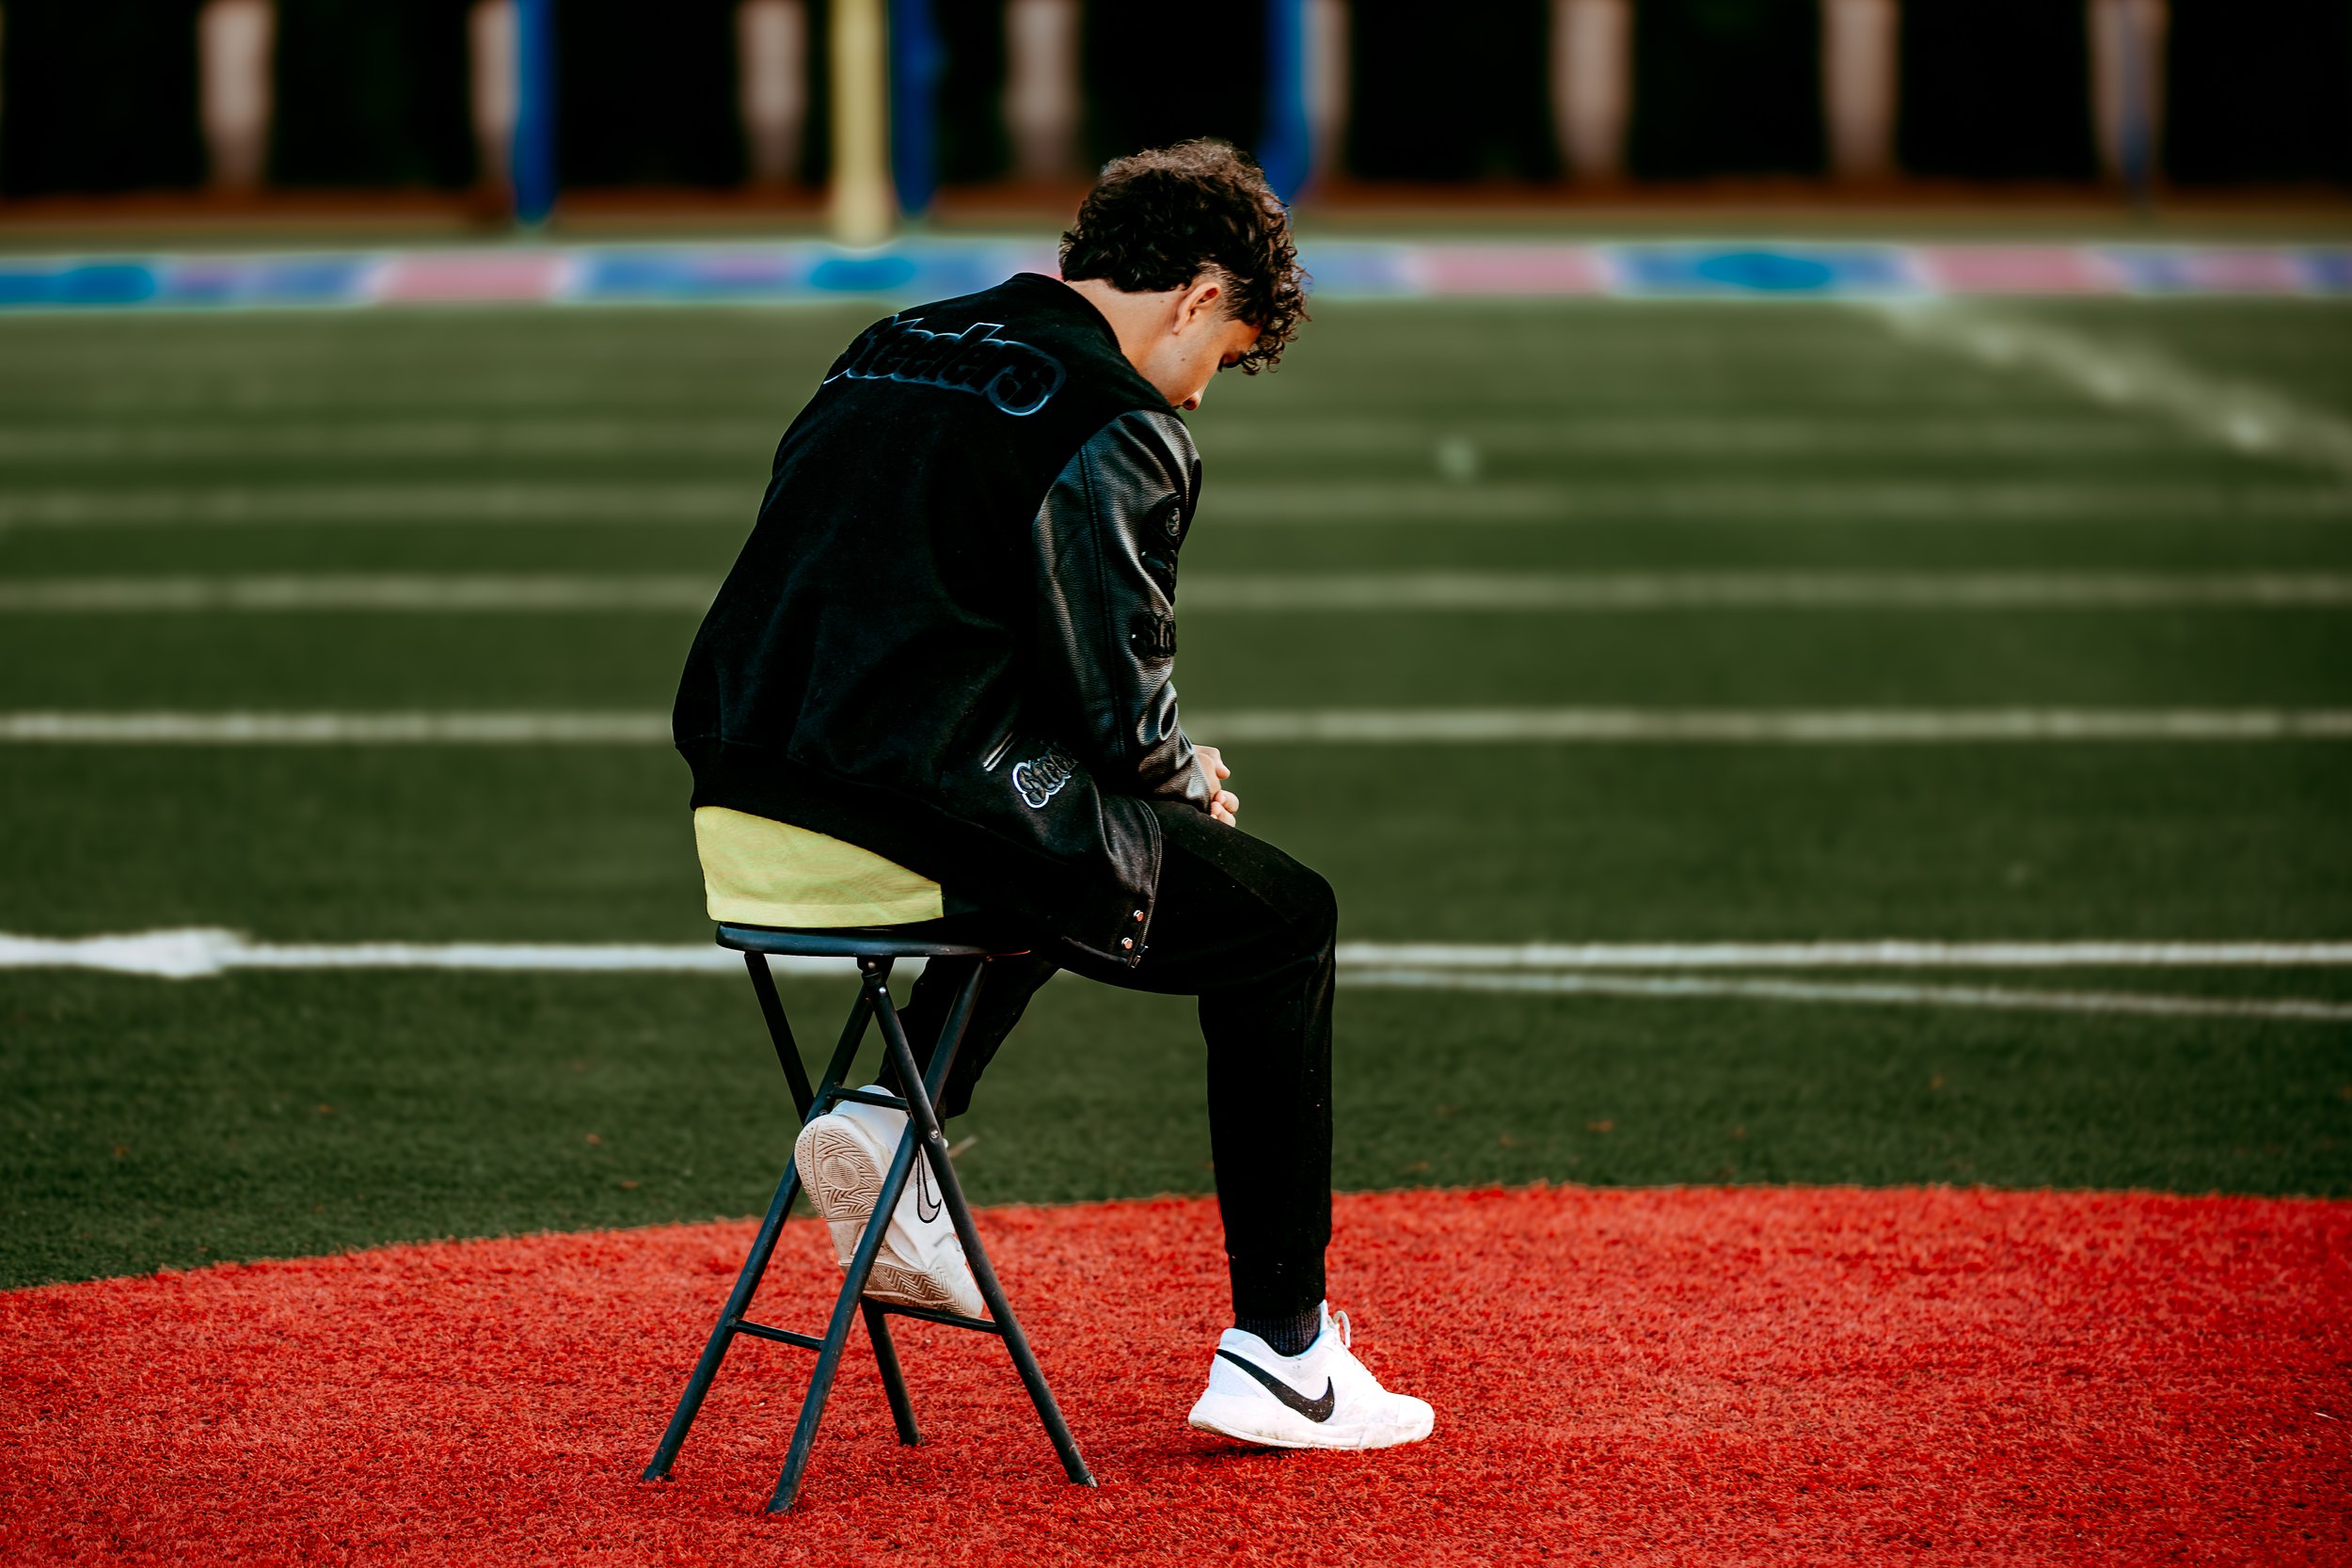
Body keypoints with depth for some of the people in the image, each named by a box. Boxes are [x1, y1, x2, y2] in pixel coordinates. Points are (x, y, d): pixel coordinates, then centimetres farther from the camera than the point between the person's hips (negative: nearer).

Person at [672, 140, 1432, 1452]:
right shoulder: (1118, 426, -6)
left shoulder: (889, 354, 19)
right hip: (904, 834, -8)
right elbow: (1112, 691, -10)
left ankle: (897, 1129, 15)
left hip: (739, 826, 8)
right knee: (1283, 920, 12)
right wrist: (1186, 778, 13)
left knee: (1065, 836, 37)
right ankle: (1280, 1352, 10)